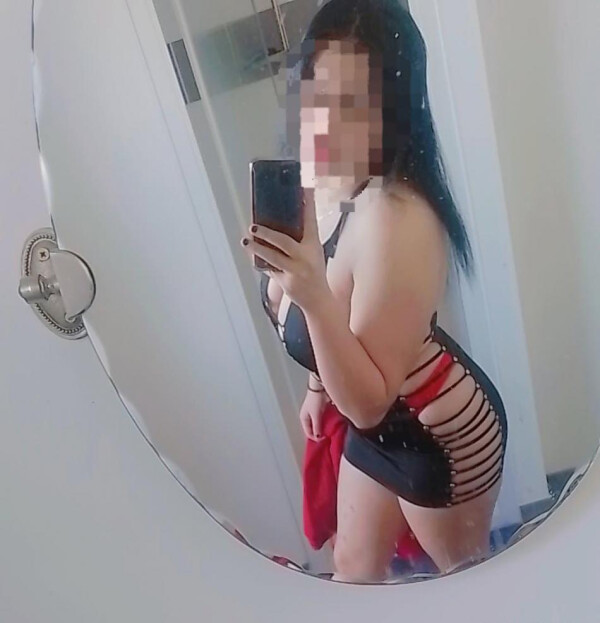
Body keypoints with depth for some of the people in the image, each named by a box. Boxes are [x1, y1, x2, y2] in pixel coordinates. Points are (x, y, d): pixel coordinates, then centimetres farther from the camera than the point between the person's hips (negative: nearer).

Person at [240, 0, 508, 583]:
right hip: (375, 423, 8)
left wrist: (313, 295, -46)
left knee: (462, 568, 26)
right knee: (353, 569, 27)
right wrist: (319, 386, 18)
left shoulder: (398, 219, -35)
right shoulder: (309, 185, -10)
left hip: (441, 433, -7)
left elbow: (368, 400, -31)